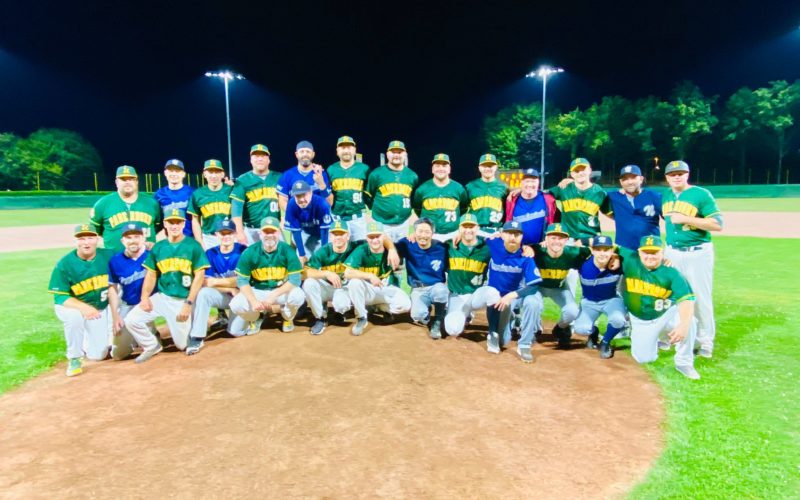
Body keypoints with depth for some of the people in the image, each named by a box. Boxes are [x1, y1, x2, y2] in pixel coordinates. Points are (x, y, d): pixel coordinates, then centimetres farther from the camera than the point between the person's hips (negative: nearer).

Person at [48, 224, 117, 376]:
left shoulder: (107, 256, -11)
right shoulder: (64, 264, -18)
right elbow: (60, 297, -19)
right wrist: (83, 307, -34)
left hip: (99, 309, 2)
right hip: (70, 307, -2)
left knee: (98, 355, -2)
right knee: (75, 316, -37)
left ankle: (86, 339, 33)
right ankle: (74, 358, -13)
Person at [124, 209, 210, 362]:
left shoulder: (193, 246, -5)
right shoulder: (158, 247, 6)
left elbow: (199, 276, -8)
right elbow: (151, 275, 11)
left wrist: (188, 304, -13)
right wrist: (144, 297, -4)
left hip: (183, 300, -4)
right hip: (161, 297, 4)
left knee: (182, 344, -3)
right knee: (131, 320, -12)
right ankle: (151, 345, 14)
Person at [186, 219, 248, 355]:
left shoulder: (243, 251, -10)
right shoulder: (210, 254, -3)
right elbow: (205, 282, -11)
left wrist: (217, 282, -16)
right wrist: (230, 289, -20)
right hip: (222, 296, 2)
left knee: (235, 331, -19)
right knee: (202, 293, -29)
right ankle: (196, 337, -23)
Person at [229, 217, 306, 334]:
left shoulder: (287, 251, -15)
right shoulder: (250, 252, -12)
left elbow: (295, 279, -20)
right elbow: (242, 280, -11)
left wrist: (273, 296, -30)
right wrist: (253, 300, -27)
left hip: (281, 291, -1)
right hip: (256, 291, 1)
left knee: (298, 296, -31)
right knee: (236, 305, -24)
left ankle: (288, 319, 6)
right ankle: (254, 319, 13)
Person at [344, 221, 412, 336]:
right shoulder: (361, 251, -16)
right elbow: (347, 273, -24)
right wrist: (370, 276, -31)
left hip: (387, 290, 1)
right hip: (367, 290, -1)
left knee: (405, 305, -25)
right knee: (354, 282, -32)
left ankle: (377, 307, 6)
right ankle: (361, 318, -11)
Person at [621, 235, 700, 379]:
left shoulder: (671, 273, -18)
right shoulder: (630, 261, -13)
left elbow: (686, 300, -29)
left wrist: (683, 325, -45)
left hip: (667, 315, -2)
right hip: (641, 321, 2)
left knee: (688, 322, -34)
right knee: (643, 358, -4)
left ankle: (684, 363, -10)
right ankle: (653, 339, 34)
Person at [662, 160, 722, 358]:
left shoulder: (701, 194, -9)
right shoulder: (666, 196, 7)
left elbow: (717, 224, -15)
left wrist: (686, 219, -22)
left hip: (698, 253, -5)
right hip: (672, 252, 5)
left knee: (701, 297, -1)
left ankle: (705, 342, 12)